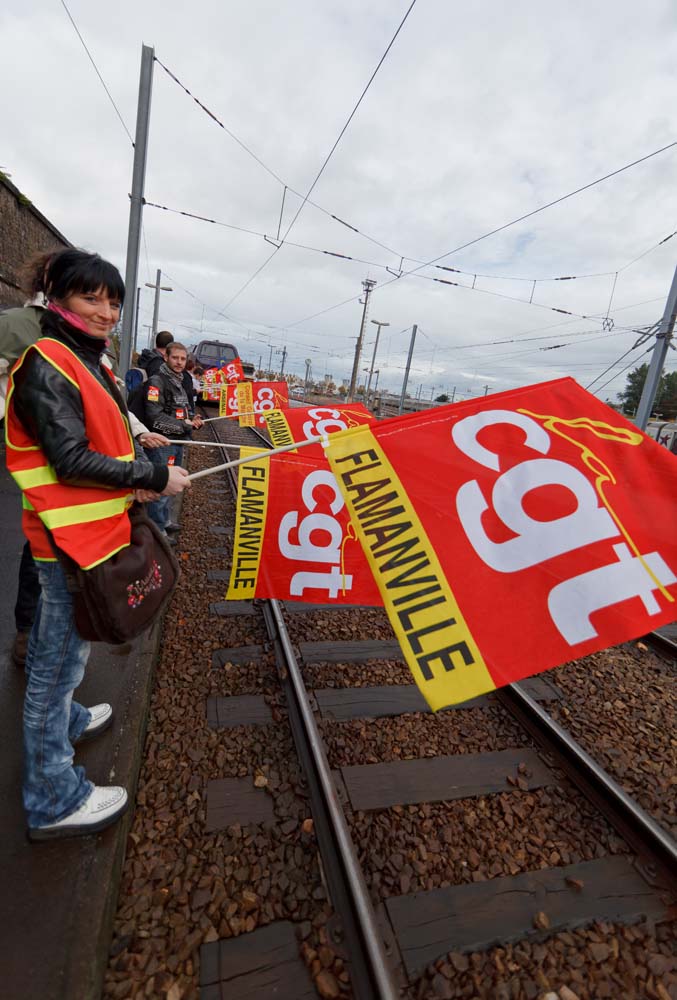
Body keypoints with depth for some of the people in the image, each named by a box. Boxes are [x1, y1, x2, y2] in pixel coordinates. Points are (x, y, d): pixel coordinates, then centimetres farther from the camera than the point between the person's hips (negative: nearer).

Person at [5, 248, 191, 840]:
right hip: (71, 537, -10)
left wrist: (136, 480, 4)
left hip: (88, 530, 10)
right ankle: (54, 801, 21)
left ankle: (65, 721, 49)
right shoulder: (49, 367, -16)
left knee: (54, 648, 26)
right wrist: (154, 476, -18)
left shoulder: (86, 361, 14)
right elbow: (71, 461, -23)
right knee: (61, 658, 3)